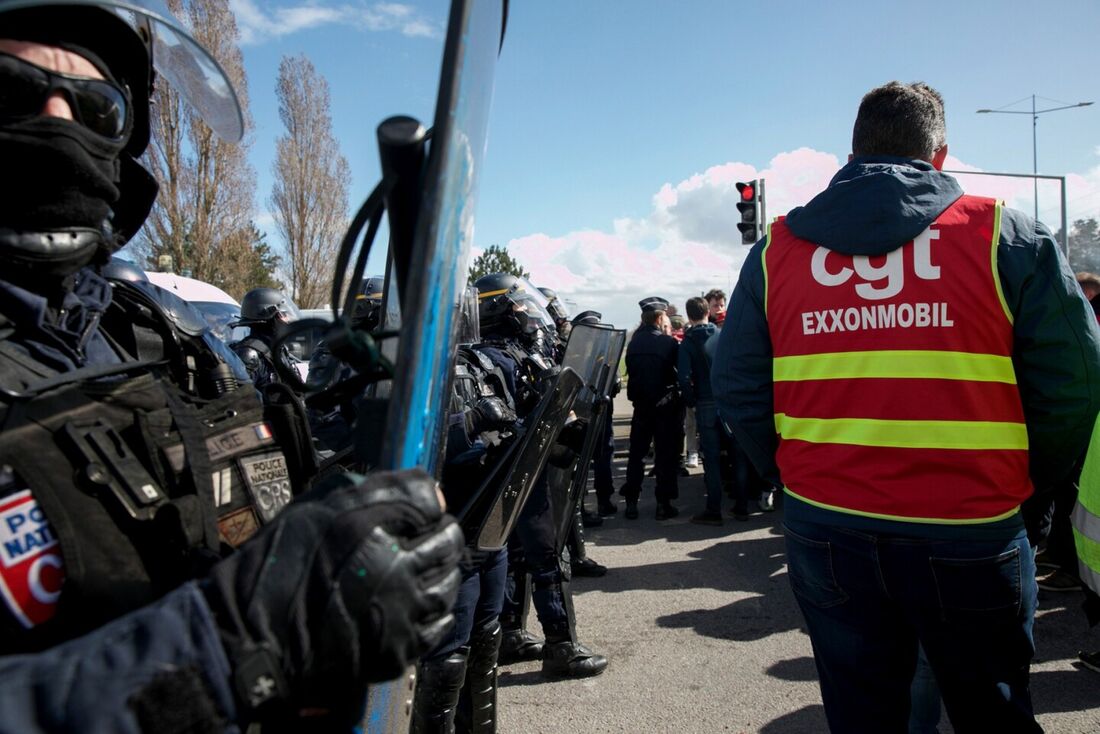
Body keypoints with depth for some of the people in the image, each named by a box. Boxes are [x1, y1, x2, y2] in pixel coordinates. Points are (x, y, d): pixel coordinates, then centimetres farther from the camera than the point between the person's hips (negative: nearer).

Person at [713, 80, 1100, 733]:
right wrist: (1028, 482, 10)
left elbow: (737, 385, 1)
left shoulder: (777, 247, 2)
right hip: (969, 531, -1)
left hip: (824, 527, 2)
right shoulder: (1006, 236, -3)